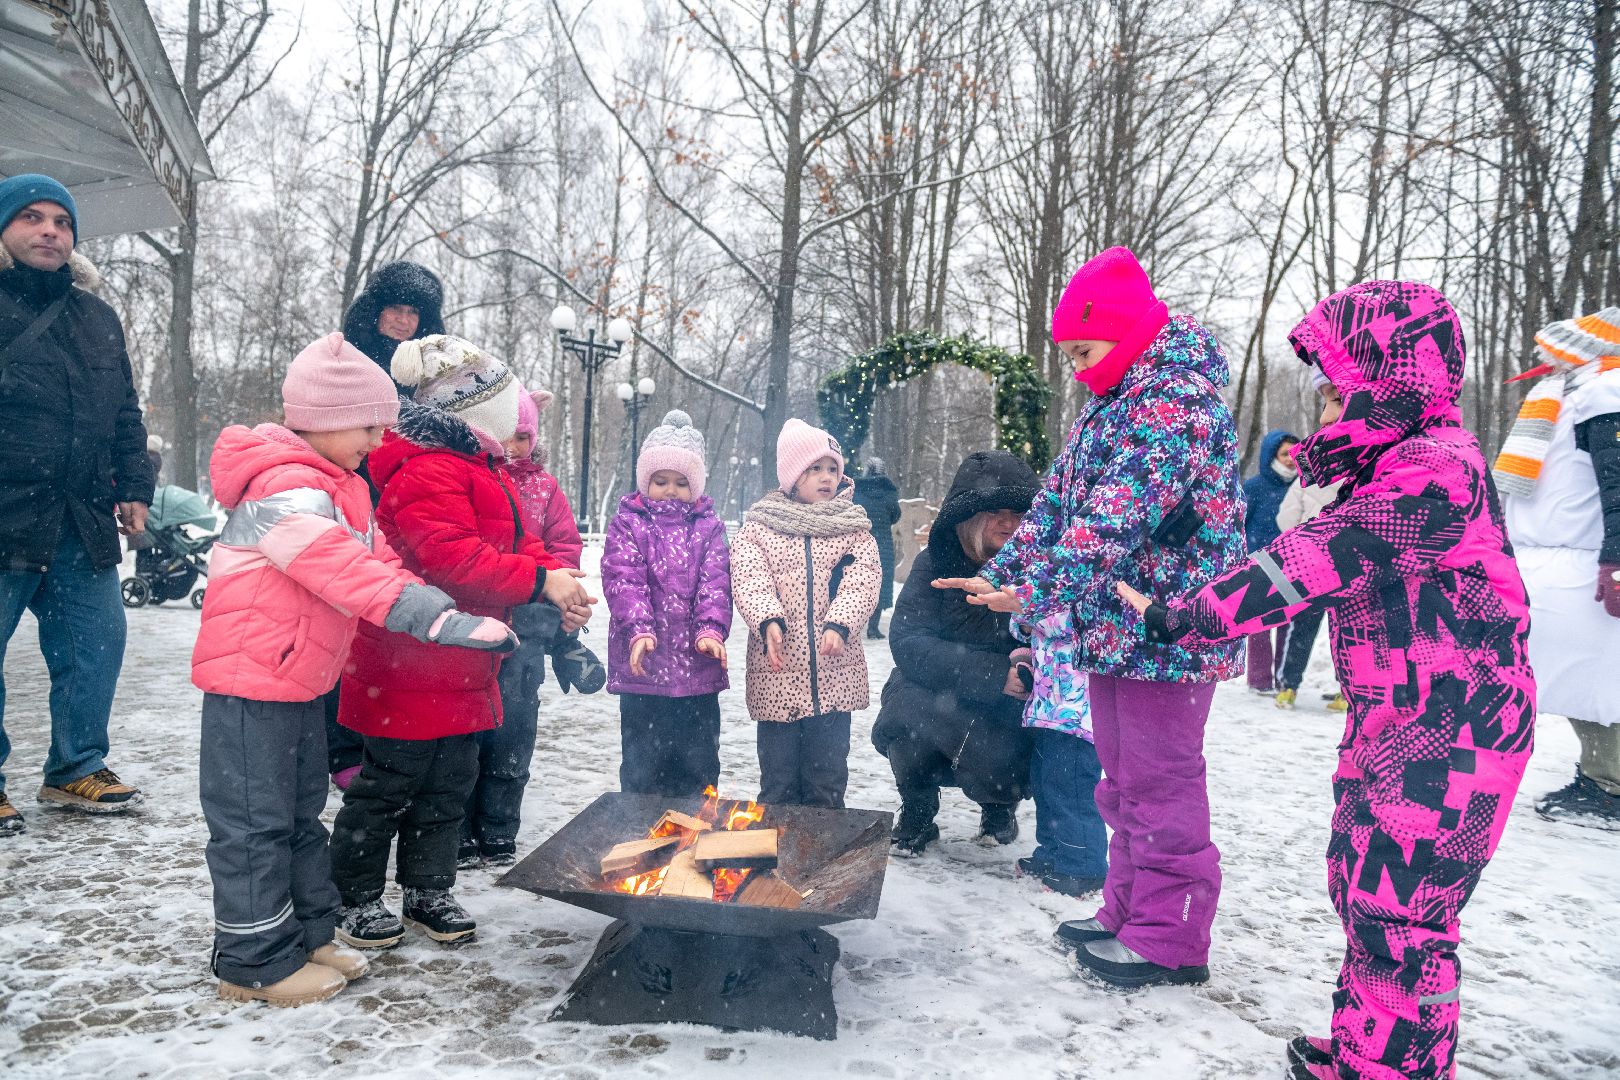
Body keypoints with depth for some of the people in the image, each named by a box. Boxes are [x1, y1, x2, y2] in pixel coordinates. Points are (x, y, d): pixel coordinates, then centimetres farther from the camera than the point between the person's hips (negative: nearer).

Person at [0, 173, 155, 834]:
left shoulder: (97, 318, 17)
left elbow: (125, 414, 21)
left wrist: (132, 487, 13)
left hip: (83, 523, 6)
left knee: (97, 640, 8)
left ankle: (76, 768, 23)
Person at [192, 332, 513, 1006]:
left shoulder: (338, 486, 12)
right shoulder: (285, 489, -23)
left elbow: (377, 562, 8)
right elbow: (347, 573, -33)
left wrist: (445, 610, -7)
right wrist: (440, 620, -37)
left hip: (299, 679, 10)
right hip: (251, 677, -10)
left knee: (301, 811, 18)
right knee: (255, 821, 1)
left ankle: (307, 934, 31)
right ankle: (258, 963, 13)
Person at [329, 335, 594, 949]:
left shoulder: (480, 468, 16)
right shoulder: (429, 472, -20)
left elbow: (515, 543, 17)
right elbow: (454, 560, -30)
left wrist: (560, 582, -2)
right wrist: (541, 581, -26)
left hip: (462, 669, 10)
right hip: (411, 666, -10)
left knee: (449, 783, 17)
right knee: (390, 784, 4)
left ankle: (428, 891, 30)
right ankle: (355, 899, 21)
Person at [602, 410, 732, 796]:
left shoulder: (709, 526, 8)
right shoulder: (627, 523, 2)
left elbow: (715, 582, -2)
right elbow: (624, 580, -10)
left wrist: (711, 630, -18)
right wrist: (638, 629, -25)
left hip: (698, 667, 2)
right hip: (643, 665, -2)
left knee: (700, 771, 12)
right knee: (642, 770, 8)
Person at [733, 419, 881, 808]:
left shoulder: (853, 528, 8)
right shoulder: (759, 527, 4)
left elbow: (861, 579, -6)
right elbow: (749, 578, -10)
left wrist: (839, 625, -23)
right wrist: (768, 620, -29)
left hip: (833, 672, 1)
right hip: (777, 672, -1)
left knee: (827, 781, 10)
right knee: (778, 781, 8)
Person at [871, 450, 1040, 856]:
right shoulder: (936, 563, -11)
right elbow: (907, 642, -22)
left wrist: (1031, 664, -28)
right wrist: (993, 673, -32)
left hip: (1005, 713, 1)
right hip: (935, 701, -1)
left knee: (1004, 769, -28)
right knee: (910, 698, -32)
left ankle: (1000, 803, 16)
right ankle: (917, 814, -1)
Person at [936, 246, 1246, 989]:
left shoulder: (1175, 399, -17)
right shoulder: (1110, 403, 16)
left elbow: (1118, 515, -28)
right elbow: (1060, 497, 15)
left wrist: (1041, 592, -31)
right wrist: (1004, 573, 7)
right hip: (1115, 627, 10)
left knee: (1160, 782, -1)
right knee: (1123, 777, 17)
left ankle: (1170, 936, 12)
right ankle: (1128, 913, 30)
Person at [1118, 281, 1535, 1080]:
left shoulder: (1435, 470, -20)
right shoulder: (1401, 463, 13)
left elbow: (1321, 559, -27)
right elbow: (1333, 565, 20)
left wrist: (1184, 617, -26)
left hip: (1448, 736, -10)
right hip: (1393, 723, 10)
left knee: (1397, 912, -3)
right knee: (1360, 885, 18)